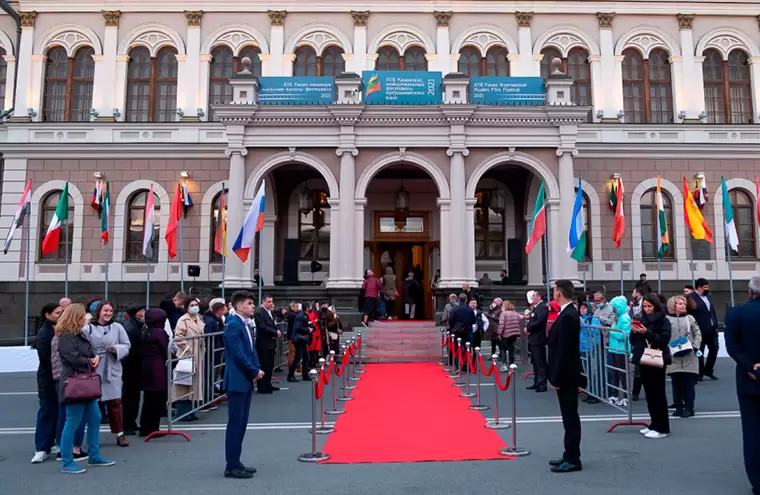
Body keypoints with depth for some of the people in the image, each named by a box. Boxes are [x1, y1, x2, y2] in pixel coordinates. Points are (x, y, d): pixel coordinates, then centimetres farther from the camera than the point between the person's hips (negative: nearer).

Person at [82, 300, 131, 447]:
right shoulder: (87, 328, -3)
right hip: (93, 370, -1)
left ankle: (120, 434, 10)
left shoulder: (117, 327, 4)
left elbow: (126, 346, 5)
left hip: (112, 369, 1)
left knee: (115, 401, 3)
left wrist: (116, 349, -12)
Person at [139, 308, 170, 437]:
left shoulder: (145, 332, 10)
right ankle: (153, 429, 5)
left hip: (145, 368, 8)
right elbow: (165, 351, -11)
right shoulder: (160, 332, -13)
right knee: (158, 399, 1)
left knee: (148, 399, 15)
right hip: (157, 369, -8)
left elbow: (143, 350, 12)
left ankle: (145, 428, 21)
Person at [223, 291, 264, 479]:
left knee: (242, 423, 13)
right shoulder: (233, 325, -16)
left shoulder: (246, 324, 12)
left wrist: (257, 370, 1)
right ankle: (231, 466, 7)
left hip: (246, 381, 9)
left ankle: (235, 462, 22)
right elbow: (239, 355, -21)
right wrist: (255, 372, -11)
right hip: (237, 381, -9)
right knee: (235, 424, -2)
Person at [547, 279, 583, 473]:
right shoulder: (568, 313, 10)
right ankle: (569, 455, 24)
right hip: (566, 374, 10)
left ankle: (573, 460, 7)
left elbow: (564, 351, -23)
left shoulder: (567, 316, -21)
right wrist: (556, 375, 17)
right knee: (569, 416, 15)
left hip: (566, 375, -10)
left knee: (570, 416, -1)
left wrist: (556, 378, -19)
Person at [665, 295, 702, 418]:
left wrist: (695, 347, -4)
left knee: (689, 383, 2)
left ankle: (689, 408, 9)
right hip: (673, 356, -1)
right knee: (676, 383, 5)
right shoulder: (666, 319, 1)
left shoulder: (689, 318, 8)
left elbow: (698, 333, 8)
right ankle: (678, 407, 14)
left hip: (689, 356, 1)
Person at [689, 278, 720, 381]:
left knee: (714, 349, 11)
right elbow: (689, 313, -15)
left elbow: (713, 311, 17)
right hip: (700, 329, -7)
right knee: (700, 351, 2)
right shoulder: (691, 297, -12)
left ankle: (708, 370, 28)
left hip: (712, 328, 7)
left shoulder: (708, 296, 14)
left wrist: (716, 325, 11)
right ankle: (700, 373, 13)